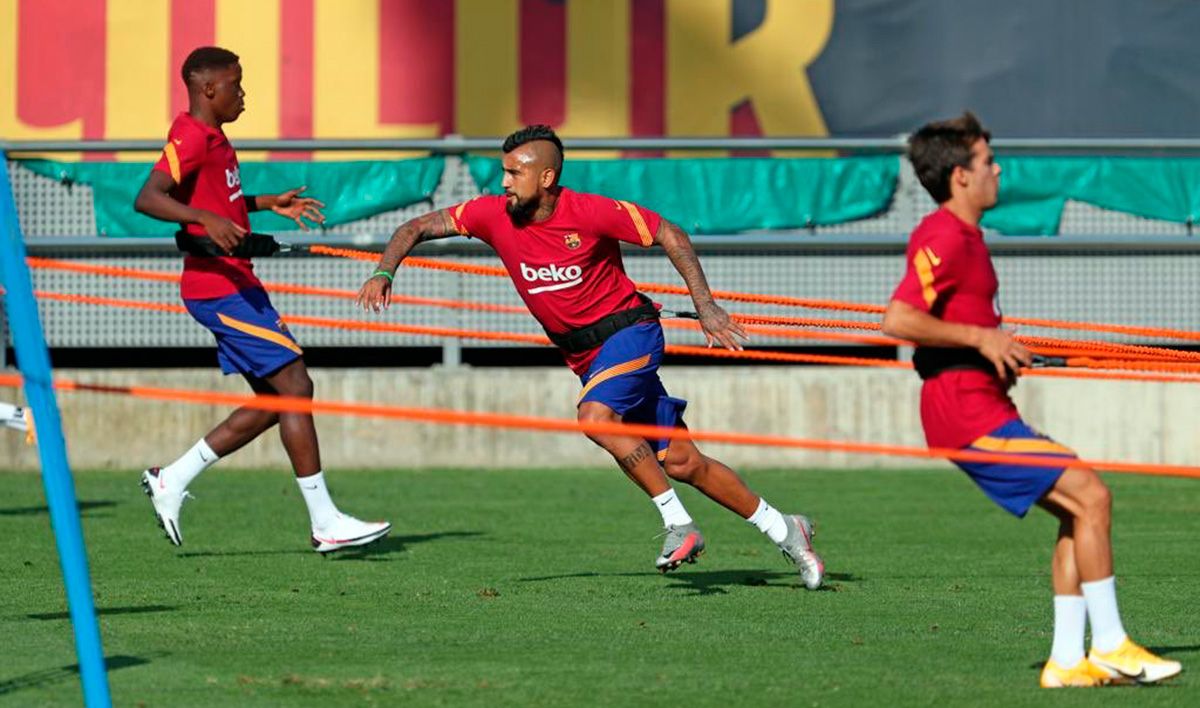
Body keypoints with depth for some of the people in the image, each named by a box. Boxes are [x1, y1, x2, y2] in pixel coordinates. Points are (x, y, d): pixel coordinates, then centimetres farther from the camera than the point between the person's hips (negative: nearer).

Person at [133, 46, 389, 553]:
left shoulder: (212, 137, 16)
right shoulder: (191, 137, -14)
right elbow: (147, 198, -27)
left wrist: (268, 203, 23)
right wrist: (206, 219, -39)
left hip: (236, 287, 11)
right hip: (219, 288, -11)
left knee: (274, 401, 10)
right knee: (295, 386, -10)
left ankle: (171, 480, 13)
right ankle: (325, 524, -8)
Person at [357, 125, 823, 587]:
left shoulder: (591, 212, -20)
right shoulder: (494, 214, -7)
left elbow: (669, 236, -11)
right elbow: (418, 228, -1)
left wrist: (706, 308, -16)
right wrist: (383, 273, -19)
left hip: (628, 329, -5)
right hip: (582, 353, 5)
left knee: (595, 416, -31)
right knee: (680, 464, 4)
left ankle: (679, 525, -18)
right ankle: (783, 531, 17)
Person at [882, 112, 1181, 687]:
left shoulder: (961, 236, 19)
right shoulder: (946, 239, -14)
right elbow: (897, 320, -26)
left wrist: (998, 352, 16)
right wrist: (981, 337, -20)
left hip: (981, 405, 11)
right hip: (968, 409, -11)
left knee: (1078, 511, 9)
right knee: (1090, 497, -11)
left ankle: (1067, 660, 7)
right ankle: (1110, 646, -5)